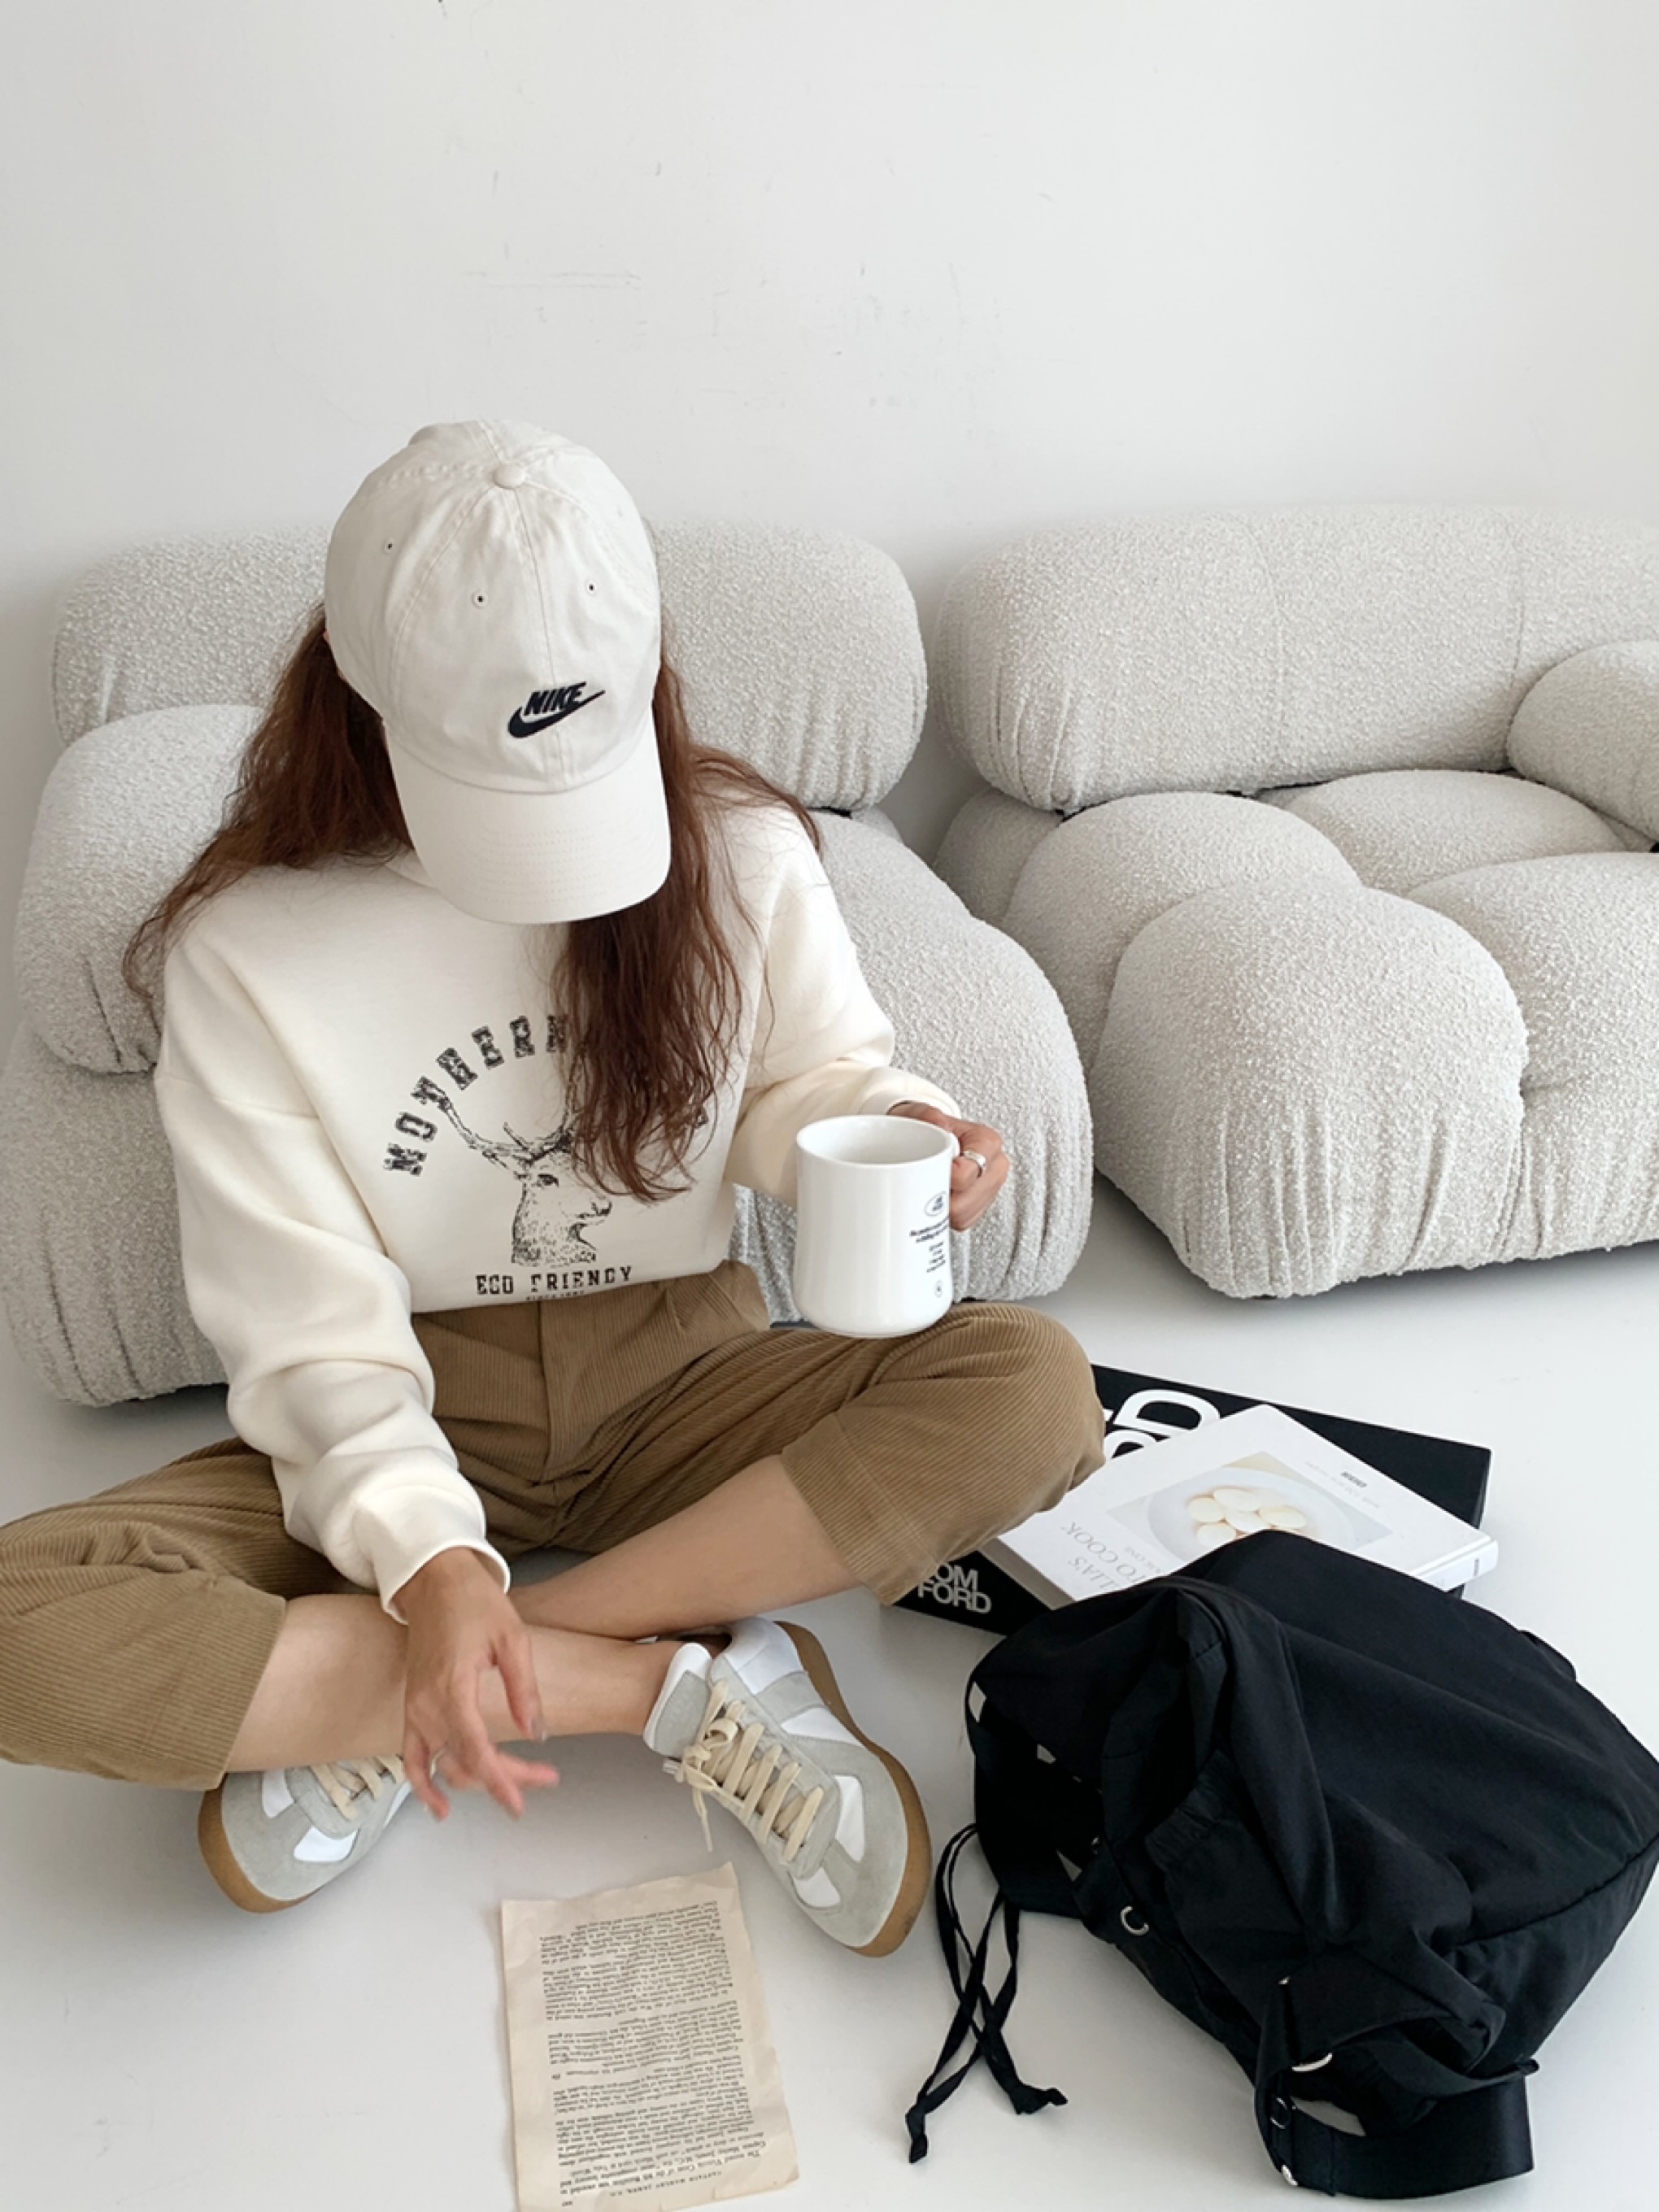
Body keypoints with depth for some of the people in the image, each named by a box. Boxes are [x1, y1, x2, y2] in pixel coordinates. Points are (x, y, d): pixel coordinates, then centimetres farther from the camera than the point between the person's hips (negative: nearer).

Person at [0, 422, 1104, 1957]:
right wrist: (425, 1556, -27)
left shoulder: (742, 852, -6)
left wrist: (899, 1133, -19)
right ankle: (689, 1685, -21)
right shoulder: (247, 949, -12)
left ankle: (361, 1709, -22)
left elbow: (814, 1081, 5)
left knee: (1035, 1391, -27)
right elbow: (313, 1329, -12)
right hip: (417, 1419, -1)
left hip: (677, 1378, 2)